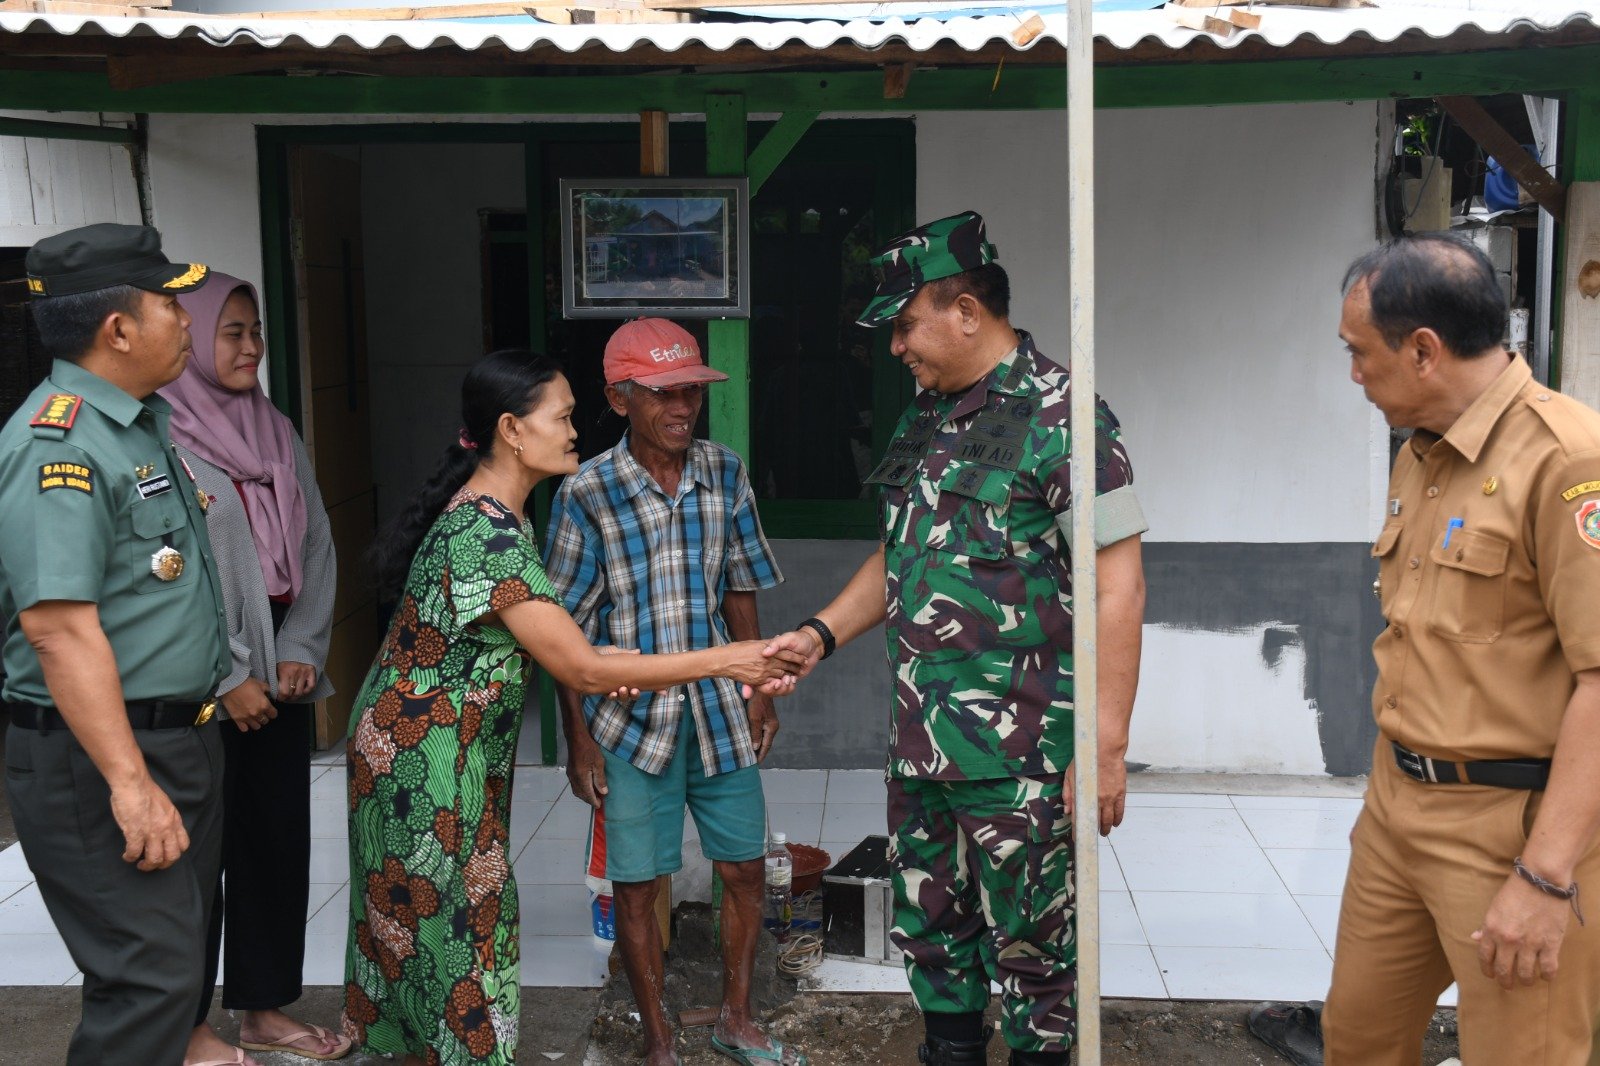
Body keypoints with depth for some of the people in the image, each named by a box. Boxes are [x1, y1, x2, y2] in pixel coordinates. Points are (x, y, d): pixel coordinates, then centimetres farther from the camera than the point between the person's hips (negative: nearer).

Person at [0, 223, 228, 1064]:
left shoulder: (144, 422, 12)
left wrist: (231, 681, 22)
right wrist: (129, 784, -28)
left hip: (180, 735, 10)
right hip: (99, 755, -10)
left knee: (181, 942, 18)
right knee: (149, 979, -7)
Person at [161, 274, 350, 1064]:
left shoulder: (277, 434, 11)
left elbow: (315, 546, 9)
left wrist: (302, 649, -3)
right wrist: (228, 679, -14)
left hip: (281, 673, 6)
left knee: (280, 839, 11)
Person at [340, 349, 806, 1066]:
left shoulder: (490, 511, 5)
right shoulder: (488, 535, -27)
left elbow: (543, 643, 12)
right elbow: (581, 670, -26)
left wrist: (606, 668, -7)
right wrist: (722, 661, -23)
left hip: (456, 753, 9)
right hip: (423, 759, -9)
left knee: (416, 920, 19)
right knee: (449, 929, 3)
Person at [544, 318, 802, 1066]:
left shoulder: (724, 473, -1)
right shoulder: (587, 494, -13)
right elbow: (567, 630, -8)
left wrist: (759, 691, 8)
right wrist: (578, 741, -8)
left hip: (717, 708, 4)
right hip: (632, 719, -4)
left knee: (745, 868, 13)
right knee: (635, 885, 6)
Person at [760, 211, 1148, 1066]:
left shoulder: (1059, 415, -13)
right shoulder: (926, 418, 12)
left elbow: (1117, 585, -16)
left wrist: (1106, 747, -19)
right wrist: (821, 633, 10)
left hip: (1019, 755, -8)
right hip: (920, 739, 8)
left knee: (1031, 946, 6)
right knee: (931, 931, 18)